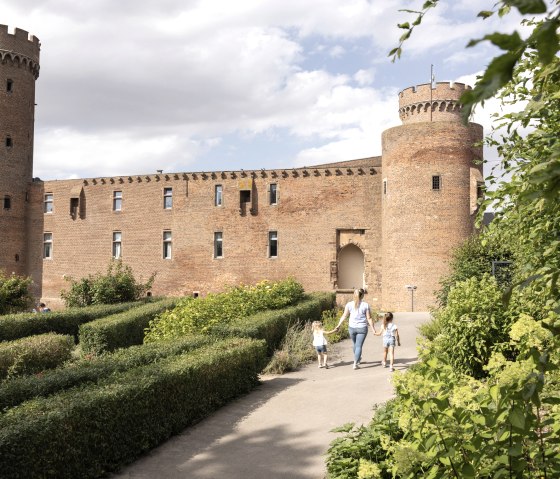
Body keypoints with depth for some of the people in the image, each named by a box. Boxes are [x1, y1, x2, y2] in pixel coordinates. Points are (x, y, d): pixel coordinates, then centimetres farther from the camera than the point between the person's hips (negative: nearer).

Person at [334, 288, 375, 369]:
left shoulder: (349, 304, -5)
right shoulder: (365, 305, -10)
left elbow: (344, 316, -2)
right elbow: (369, 318, -9)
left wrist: (338, 325, 6)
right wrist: (373, 329, -3)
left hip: (352, 327, 3)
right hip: (362, 328, -3)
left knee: (354, 344, 23)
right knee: (359, 346, 3)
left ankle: (358, 358, 44)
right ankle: (355, 364, -1)